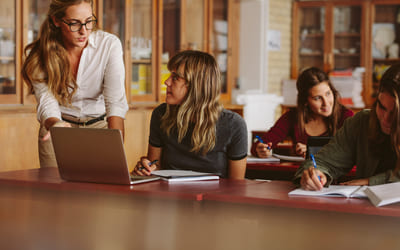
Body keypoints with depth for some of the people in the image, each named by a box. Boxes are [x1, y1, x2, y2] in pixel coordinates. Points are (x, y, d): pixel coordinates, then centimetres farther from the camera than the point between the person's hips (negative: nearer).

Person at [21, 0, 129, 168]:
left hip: (100, 126, 0)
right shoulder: (39, 55, -14)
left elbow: (116, 102, -24)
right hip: (59, 124, 0)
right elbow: (46, 102, -21)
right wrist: (55, 125, -46)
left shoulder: (109, 45, -16)